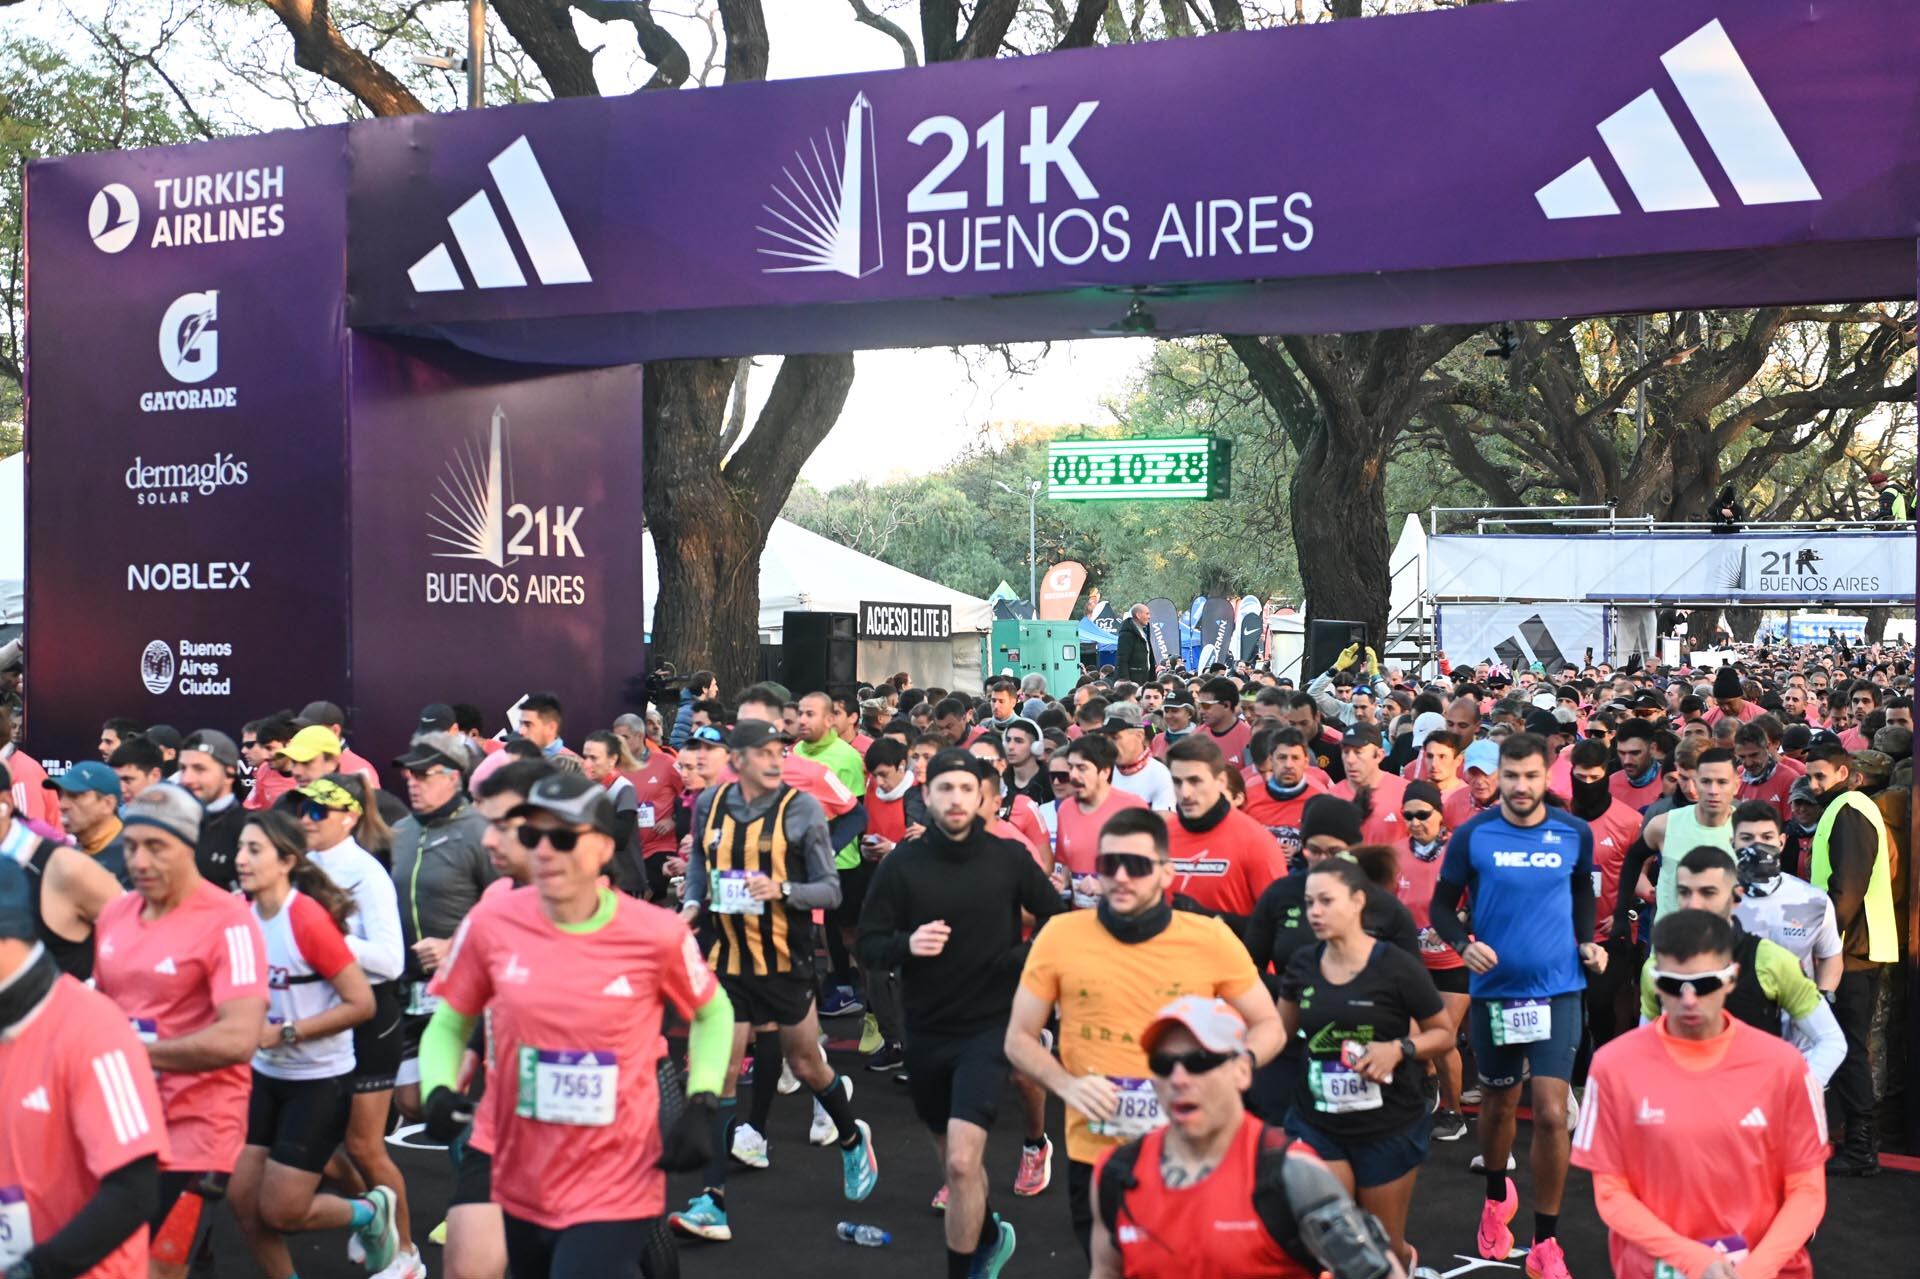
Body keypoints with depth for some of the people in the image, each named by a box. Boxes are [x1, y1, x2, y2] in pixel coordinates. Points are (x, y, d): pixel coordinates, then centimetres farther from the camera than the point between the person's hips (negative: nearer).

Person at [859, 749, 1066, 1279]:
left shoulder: (1009, 858, -7)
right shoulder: (902, 863, -7)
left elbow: (1059, 921, 4)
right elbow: (869, 945, -4)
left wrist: (1027, 956, -13)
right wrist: (906, 944, -24)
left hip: (989, 1026, -2)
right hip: (925, 1031, 3)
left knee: (961, 1162, -17)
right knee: (953, 1156, 20)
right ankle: (991, 1236, 48)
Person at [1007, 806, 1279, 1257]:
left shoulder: (1211, 939, -8)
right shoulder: (1060, 936, -7)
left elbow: (1268, 1026, 4)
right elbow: (1019, 1039, 2)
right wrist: (1065, 1085, -15)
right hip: (1094, 1156, 1)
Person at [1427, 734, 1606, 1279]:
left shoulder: (1575, 833, -4)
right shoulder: (1472, 835, -9)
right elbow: (1442, 904, 0)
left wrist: (1587, 941, -1)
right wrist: (1462, 944, -19)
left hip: (1557, 988, 0)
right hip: (1493, 988, 0)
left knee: (1551, 1113, -9)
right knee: (1498, 1103, 17)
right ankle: (1497, 1197, 46)